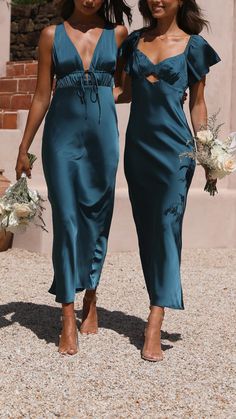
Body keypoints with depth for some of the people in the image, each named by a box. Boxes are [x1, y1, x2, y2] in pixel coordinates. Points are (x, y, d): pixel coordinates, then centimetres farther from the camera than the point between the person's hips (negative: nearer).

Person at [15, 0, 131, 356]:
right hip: (62, 136, -1)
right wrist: (24, 148, 5)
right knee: (66, 220, -2)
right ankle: (68, 319, 1)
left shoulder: (118, 33, 6)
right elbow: (42, 96, 6)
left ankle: (90, 301, 26)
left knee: (97, 218, 7)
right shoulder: (52, 35, 5)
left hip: (103, 136, 1)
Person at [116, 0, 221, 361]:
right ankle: (159, 304, 19)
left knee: (166, 227, -8)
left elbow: (198, 104, 4)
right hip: (138, 147, 5)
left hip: (174, 149, -4)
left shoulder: (193, 45, 1)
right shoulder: (135, 41, 11)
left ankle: (154, 327, -9)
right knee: (146, 229, 7)